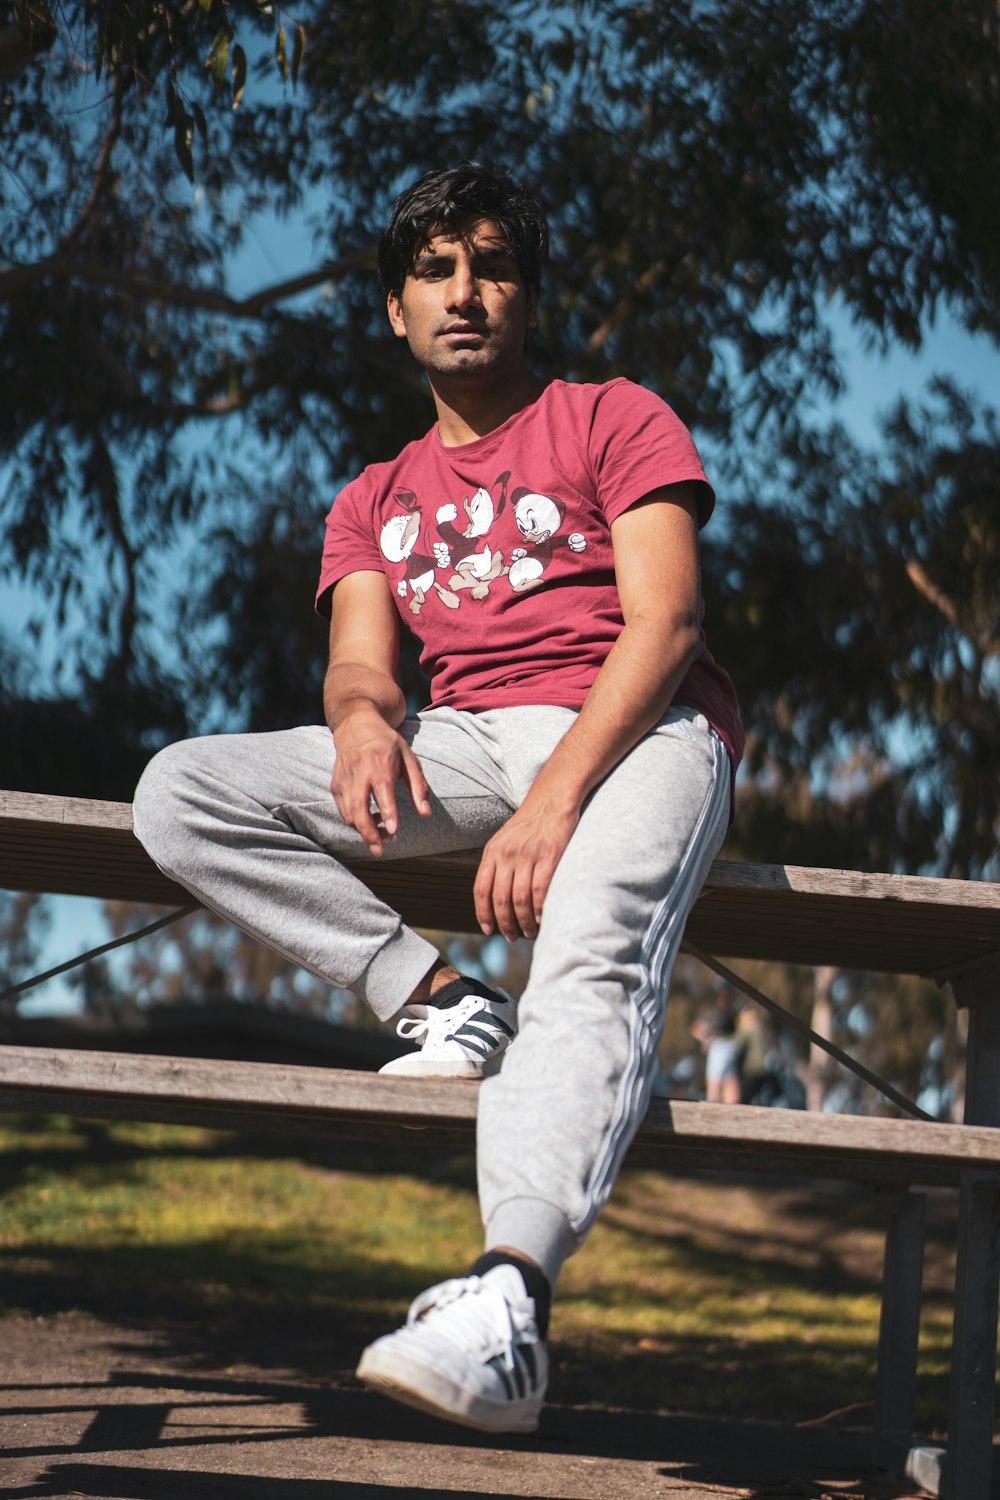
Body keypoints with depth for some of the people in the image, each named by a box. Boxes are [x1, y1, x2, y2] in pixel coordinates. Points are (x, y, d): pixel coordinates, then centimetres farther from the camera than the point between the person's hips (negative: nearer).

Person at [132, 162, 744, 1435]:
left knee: (591, 970, -37)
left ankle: (506, 1300, -61)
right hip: (465, 744, 5)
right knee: (179, 794, -15)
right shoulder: (374, 501, 26)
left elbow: (665, 622, -2)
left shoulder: (616, 421, 12)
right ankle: (446, 1007, -17)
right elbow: (358, 661, 9)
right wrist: (360, 718, -20)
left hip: (635, 732, -5)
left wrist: (557, 800, -19)